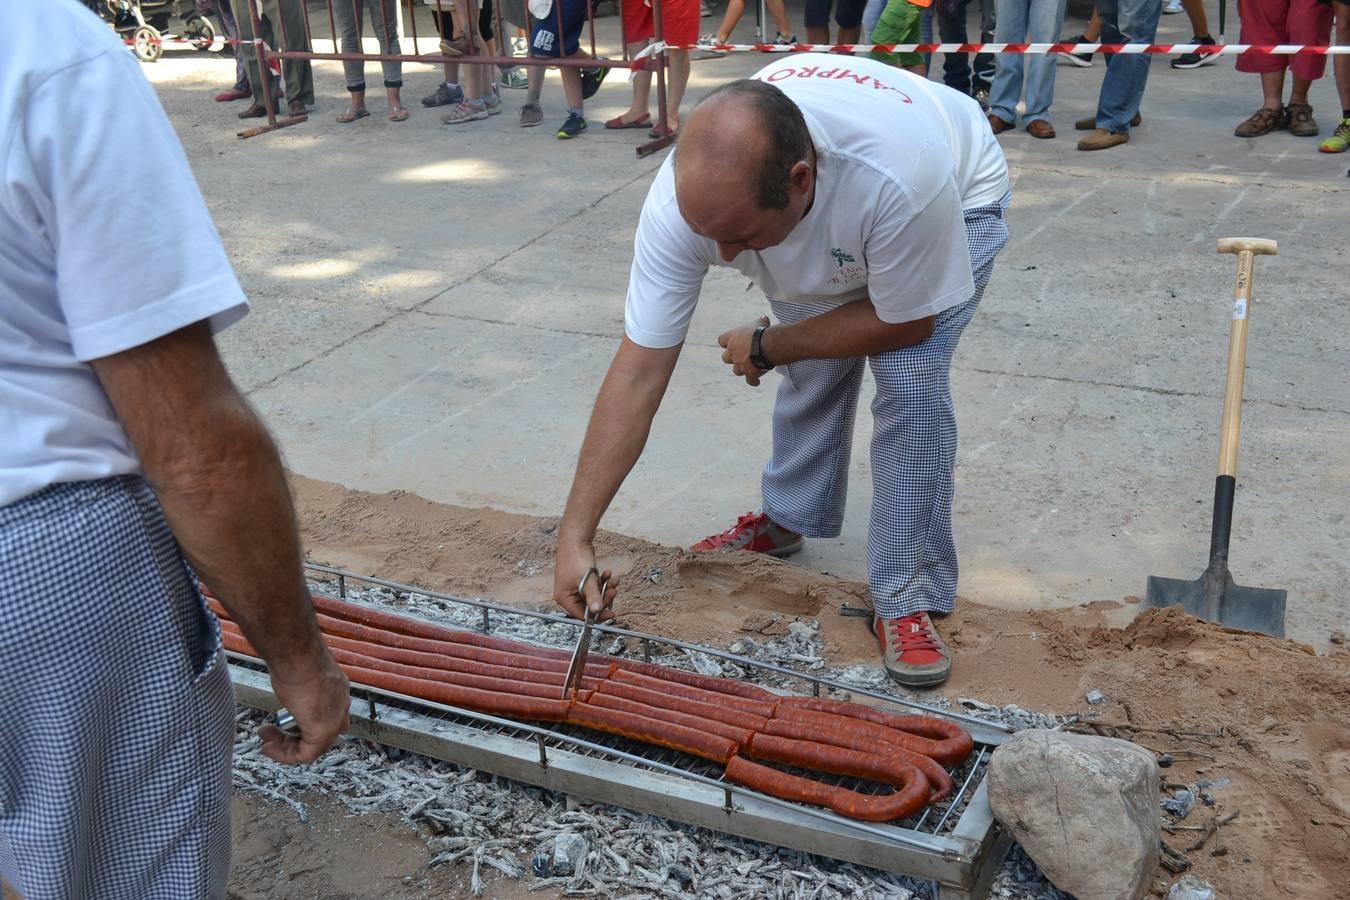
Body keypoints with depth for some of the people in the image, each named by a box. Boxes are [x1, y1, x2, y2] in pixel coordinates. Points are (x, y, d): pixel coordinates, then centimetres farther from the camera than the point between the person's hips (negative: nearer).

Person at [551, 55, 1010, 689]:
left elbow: (905, 322, -27)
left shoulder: (901, 178, -47)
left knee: (910, 381, -19)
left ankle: (908, 602, -5)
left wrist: (767, 347, -19)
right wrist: (575, 536, -29)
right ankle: (787, 519, 29)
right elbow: (639, 374, -30)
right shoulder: (685, 195, -35)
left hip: (956, 195, -3)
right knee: (812, 370, -1)